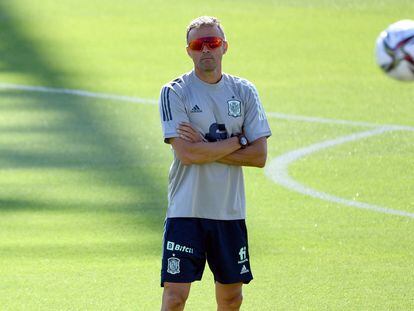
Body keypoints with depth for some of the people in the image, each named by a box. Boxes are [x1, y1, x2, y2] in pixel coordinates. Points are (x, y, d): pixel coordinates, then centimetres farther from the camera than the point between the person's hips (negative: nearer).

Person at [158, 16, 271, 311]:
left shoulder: (244, 91, 6)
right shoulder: (174, 92, -5)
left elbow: (259, 156, -2)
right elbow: (186, 154, -16)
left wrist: (205, 148, -11)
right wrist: (235, 142, -7)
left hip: (230, 211, 4)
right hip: (186, 209, -4)